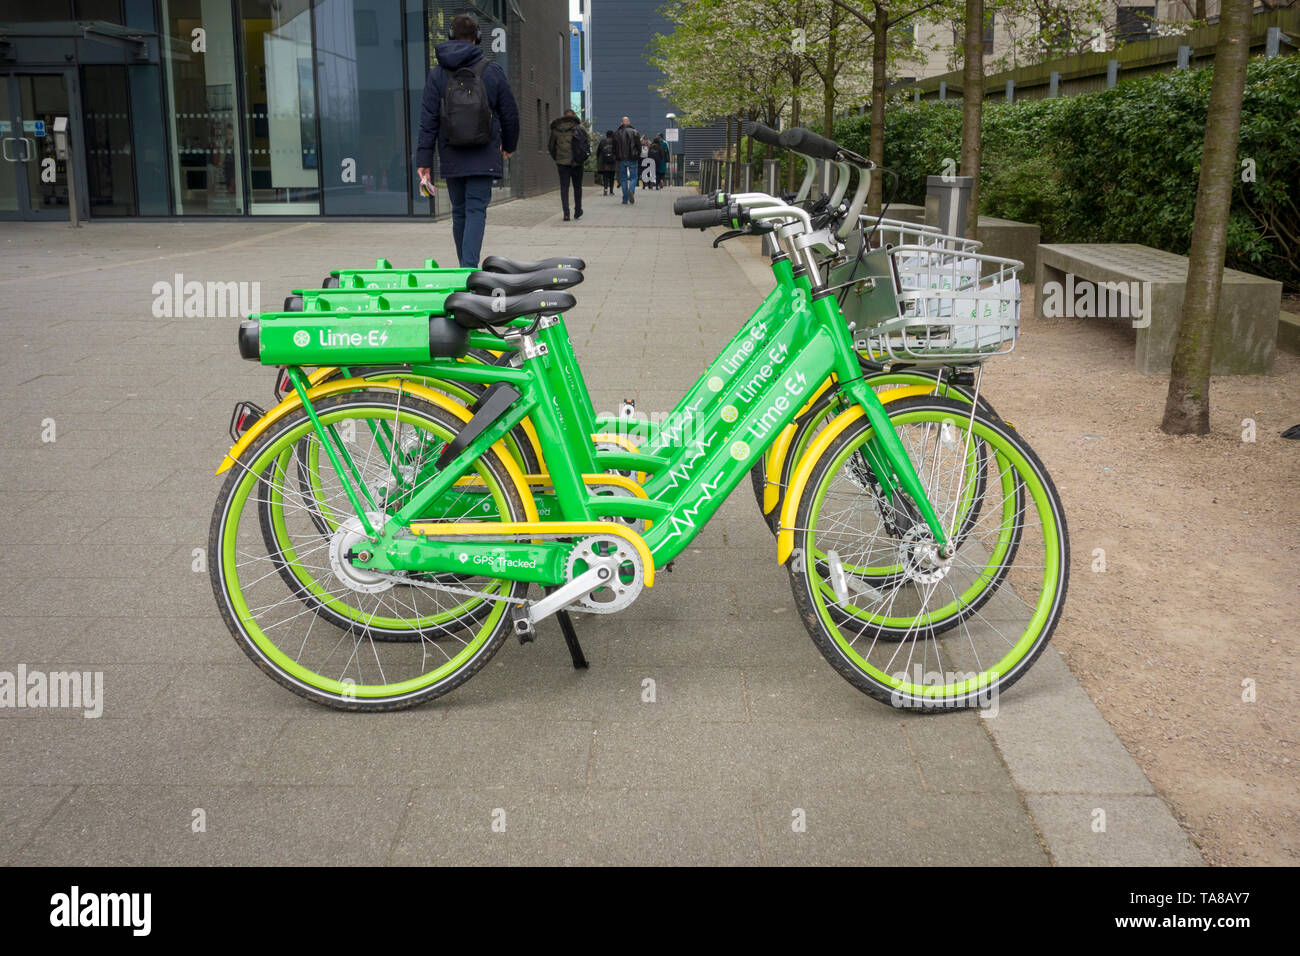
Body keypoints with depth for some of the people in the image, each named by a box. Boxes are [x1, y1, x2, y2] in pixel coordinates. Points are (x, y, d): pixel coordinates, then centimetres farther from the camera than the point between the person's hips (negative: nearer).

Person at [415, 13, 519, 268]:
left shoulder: (437, 74, 2)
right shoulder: (493, 72, 0)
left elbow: (428, 120, -1)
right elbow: (510, 115, 6)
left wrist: (424, 161, 0)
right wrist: (509, 146, 23)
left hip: (451, 158, 2)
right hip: (484, 157, -2)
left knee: (459, 212, 14)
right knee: (476, 209, -4)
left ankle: (465, 266, 24)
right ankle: (469, 267, -19)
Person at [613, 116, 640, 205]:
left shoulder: (617, 133, 3)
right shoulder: (635, 132, 0)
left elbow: (614, 148, 5)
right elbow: (639, 146, 0)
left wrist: (616, 157, 14)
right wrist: (638, 157, 9)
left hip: (621, 159, 1)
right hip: (632, 159, -1)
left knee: (623, 179, 8)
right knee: (633, 177, 4)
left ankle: (625, 199, 5)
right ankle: (631, 190, -27)